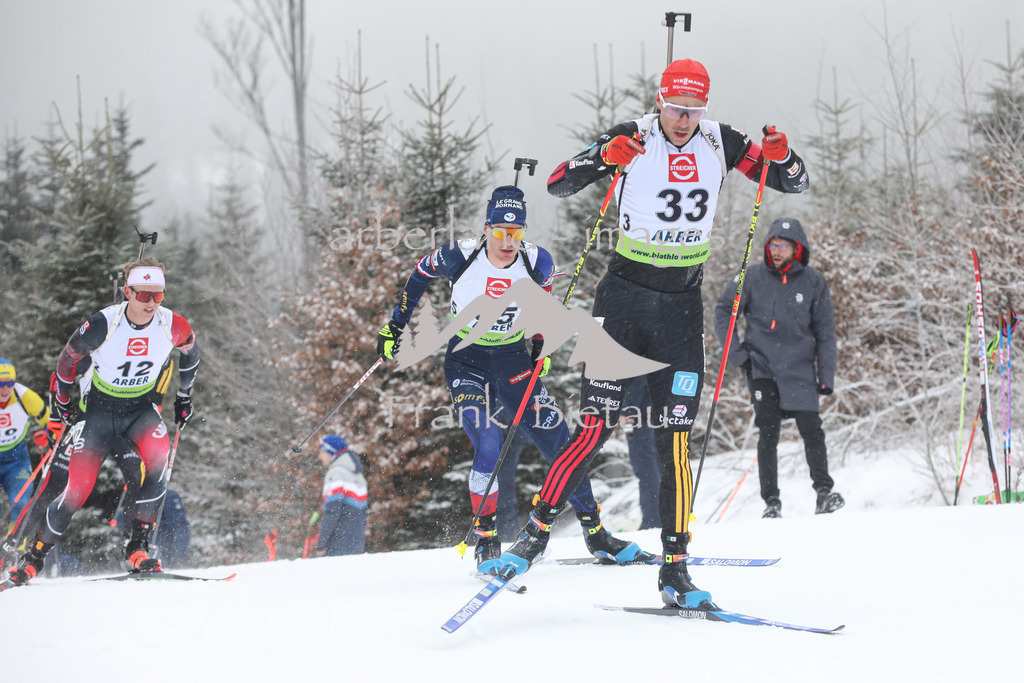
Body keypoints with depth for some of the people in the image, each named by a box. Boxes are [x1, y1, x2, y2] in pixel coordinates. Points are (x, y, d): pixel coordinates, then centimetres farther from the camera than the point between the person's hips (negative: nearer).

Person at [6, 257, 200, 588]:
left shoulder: (172, 326, -17)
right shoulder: (102, 325, -23)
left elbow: (190, 352, 8)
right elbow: (68, 358, -4)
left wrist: (184, 399, 14)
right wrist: (63, 402, 9)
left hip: (141, 408, 2)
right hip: (101, 408, -2)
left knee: (159, 455, -31)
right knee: (78, 489, -9)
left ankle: (137, 547, -24)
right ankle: (34, 556, 14)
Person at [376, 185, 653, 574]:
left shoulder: (537, 262, -13)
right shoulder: (459, 258, -19)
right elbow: (421, 273, 3)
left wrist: (541, 348, 7)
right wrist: (396, 325, 8)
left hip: (513, 360, 3)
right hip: (466, 362, -2)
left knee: (560, 444, -1)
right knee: (489, 449, -21)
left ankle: (596, 535, 14)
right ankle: (486, 542, -4)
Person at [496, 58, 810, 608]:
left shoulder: (720, 143, 1)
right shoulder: (633, 140, -7)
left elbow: (794, 184, 6)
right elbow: (557, 186, -11)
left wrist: (780, 155, -17)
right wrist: (603, 157, -30)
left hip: (681, 309, 2)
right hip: (623, 299, -2)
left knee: (676, 441, -4)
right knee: (594, 430, -8)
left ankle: (674, 569, 0)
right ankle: (536, 530, 7)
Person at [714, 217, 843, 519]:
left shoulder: (813, 282, 1)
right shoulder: (752, 277, 0)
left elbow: (825, 333, 7)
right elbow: (723, 311, 9)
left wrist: (826, 376, 2)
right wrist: (737, 354, 1)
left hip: (799, 369, 0)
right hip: (761, 368, 0)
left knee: (812, 431, -7)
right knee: (768, 433, -3)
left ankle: (824, 492, 3)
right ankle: (771, 500, 3)